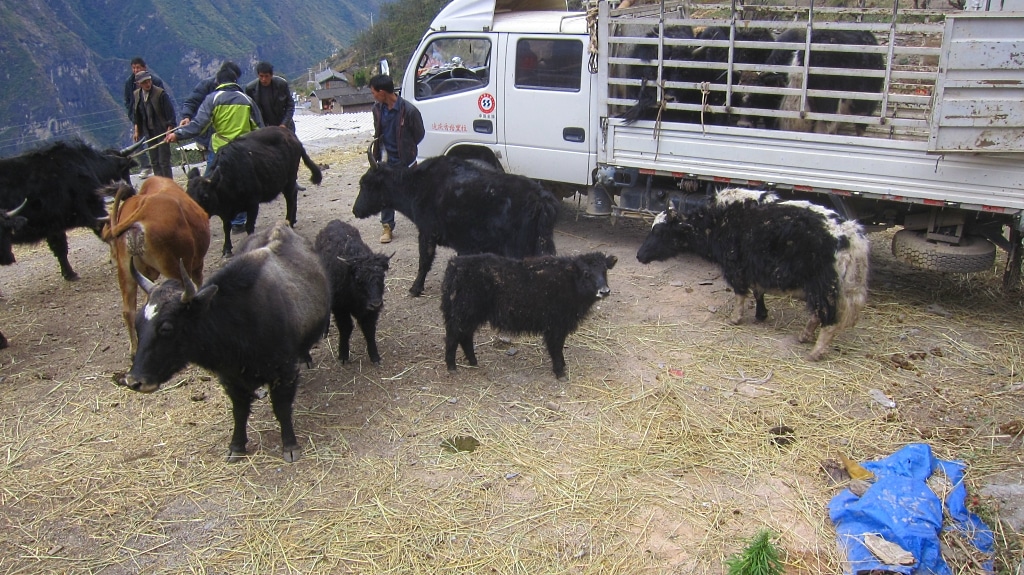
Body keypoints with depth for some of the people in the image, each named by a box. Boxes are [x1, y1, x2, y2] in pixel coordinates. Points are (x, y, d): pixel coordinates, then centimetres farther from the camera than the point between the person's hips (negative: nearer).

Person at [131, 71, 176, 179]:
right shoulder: (136, 95, 4)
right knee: (154, 162, 9)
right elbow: (136, 115, 15)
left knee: (164, 162, -6)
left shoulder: (161, 93, -12)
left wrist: (169, 131, -14)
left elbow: (170, 113, -11)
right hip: (149, 132, 6)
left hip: (162, 131, -5)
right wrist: (136, 130, 12)